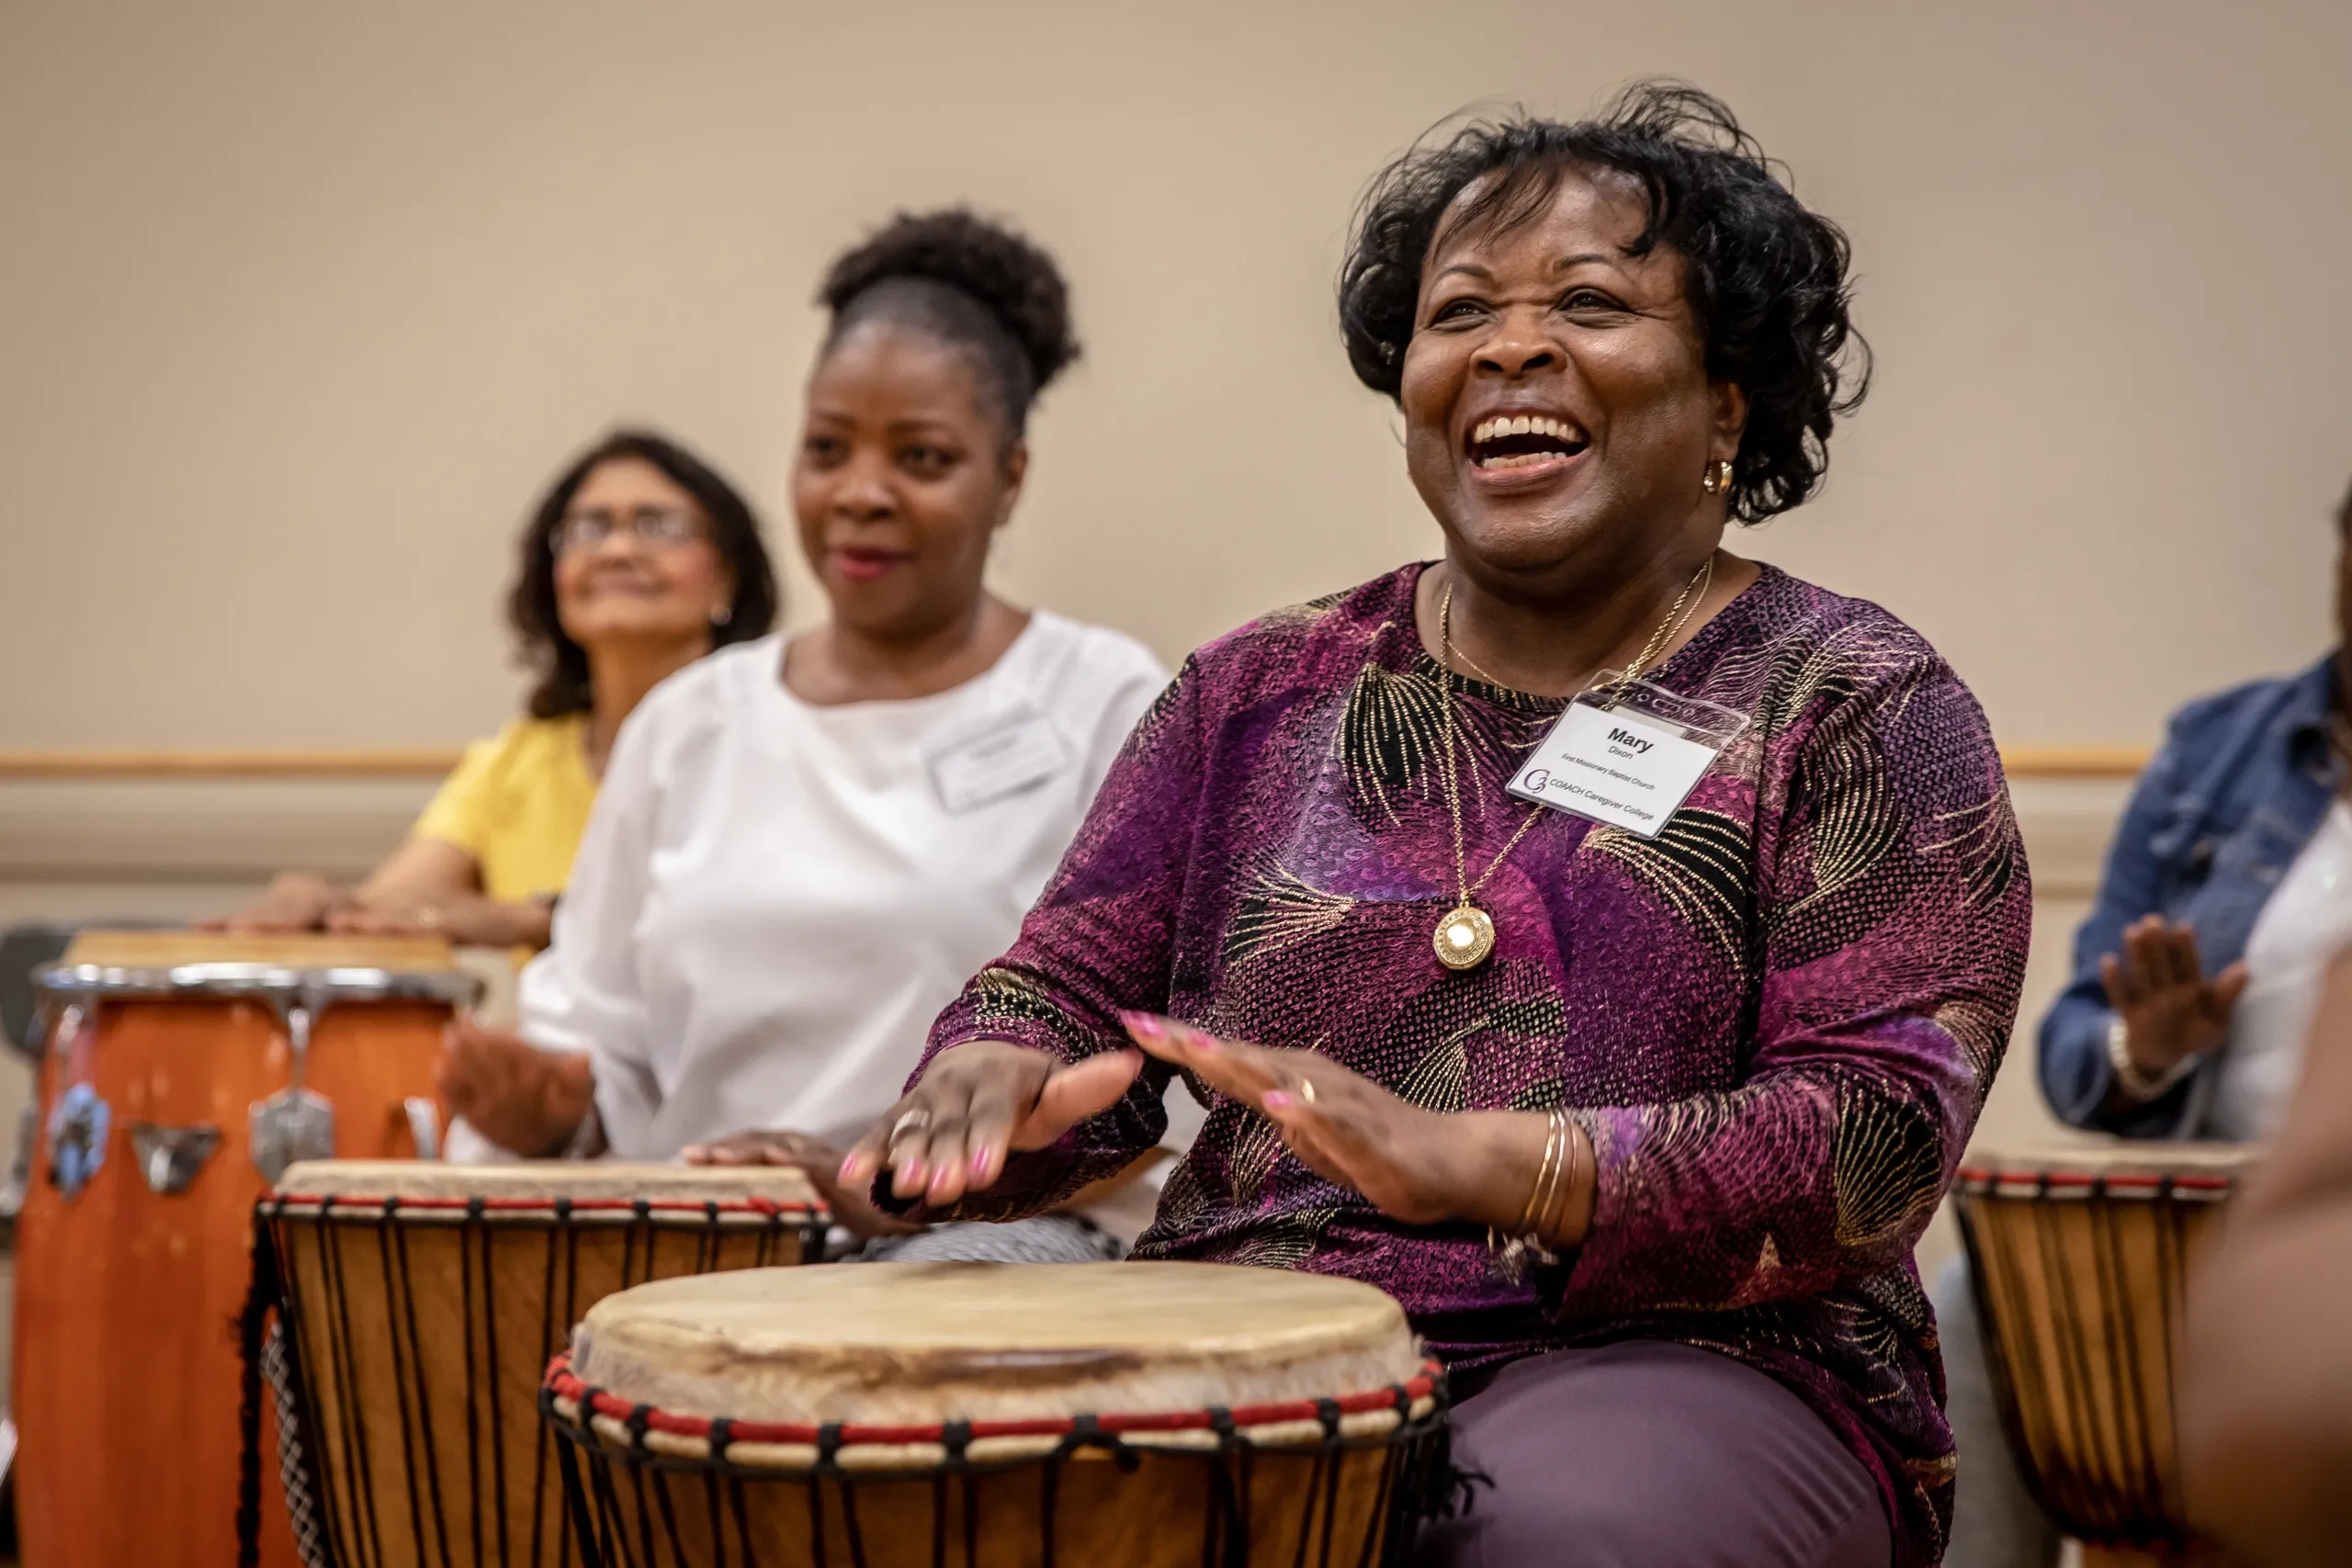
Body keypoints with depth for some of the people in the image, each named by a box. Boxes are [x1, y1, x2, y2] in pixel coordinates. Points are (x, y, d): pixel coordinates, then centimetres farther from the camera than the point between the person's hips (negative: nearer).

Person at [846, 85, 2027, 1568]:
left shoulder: (1858, 708, 2)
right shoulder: (1264, 691, 15)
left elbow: (1879, 1125, -9)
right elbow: (1072, 992, 13)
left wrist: (1470, 1162, -23)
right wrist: (986, 1085, -12)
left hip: (1676, 1360, -3)